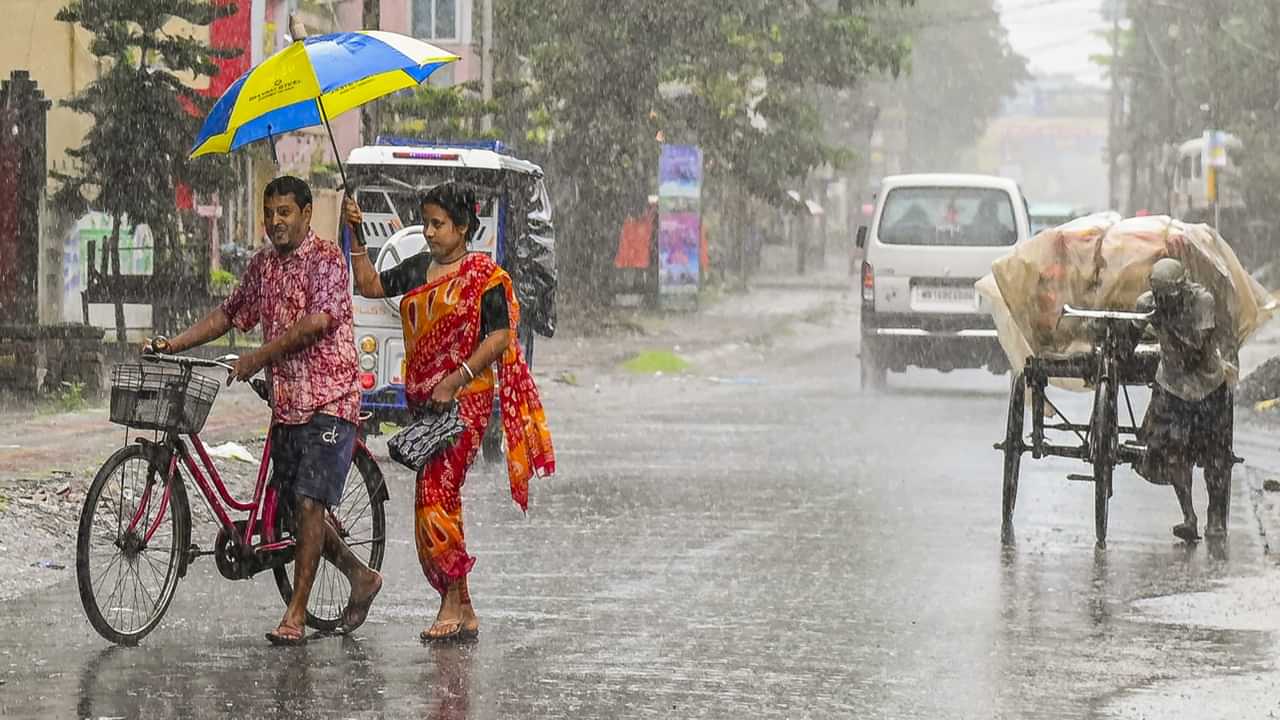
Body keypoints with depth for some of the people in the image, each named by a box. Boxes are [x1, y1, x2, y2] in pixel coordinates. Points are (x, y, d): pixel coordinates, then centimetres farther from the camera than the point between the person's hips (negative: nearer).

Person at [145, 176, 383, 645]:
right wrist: (174, 345, 10)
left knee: (309, 503, -13)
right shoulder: (262, 265, 13)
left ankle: (296, 614, -11)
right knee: (295, 506, 10)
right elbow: (230, 315, 20)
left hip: (329, 400, -8)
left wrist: (260, 356, -21)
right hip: (285, 402, 8)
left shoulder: (326, 259, -9)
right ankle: (360, 577, 30)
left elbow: (318, 321, -21)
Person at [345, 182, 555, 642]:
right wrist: (357, 238, 6)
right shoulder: (419, 269, 14)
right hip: (422, 398, 7)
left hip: (464, 400, -7)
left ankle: (452, 603, -9)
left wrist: (455, 381, -19)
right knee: (441, 500, 7)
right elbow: (370, 286, 17)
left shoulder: (484, 276, -7)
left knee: (436, 496, -15)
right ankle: (464, 613, 12)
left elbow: (499, 337, -12)